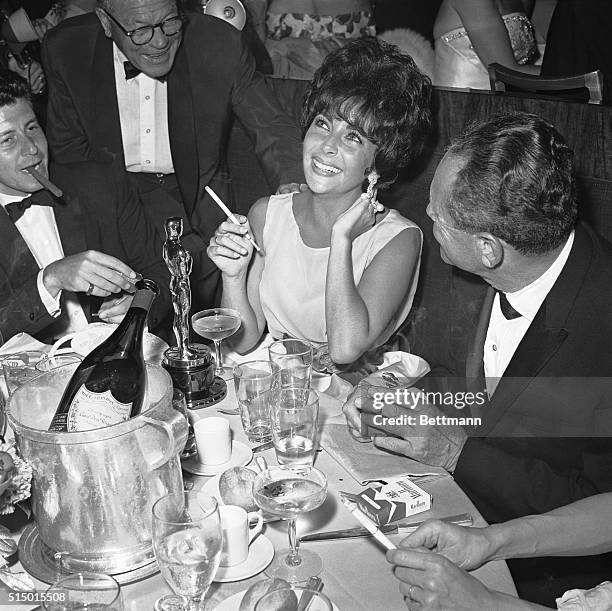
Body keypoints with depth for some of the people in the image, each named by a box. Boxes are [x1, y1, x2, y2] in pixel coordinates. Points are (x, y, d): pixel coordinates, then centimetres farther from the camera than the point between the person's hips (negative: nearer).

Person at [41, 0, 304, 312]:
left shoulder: (220, 43, -17)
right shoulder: (66, 48, -12)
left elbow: (271, 126, -10)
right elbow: (68, 147, -1)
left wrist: (292, 183, -30)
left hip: (196, 195, 0)